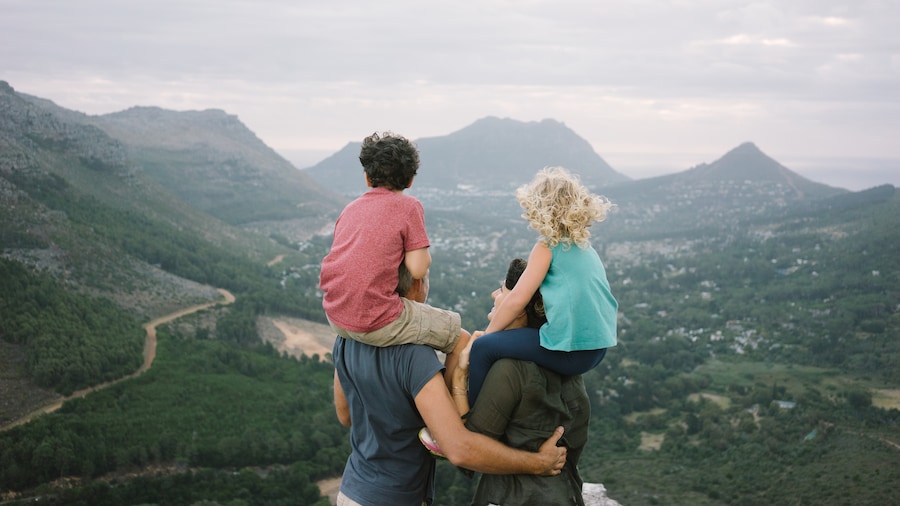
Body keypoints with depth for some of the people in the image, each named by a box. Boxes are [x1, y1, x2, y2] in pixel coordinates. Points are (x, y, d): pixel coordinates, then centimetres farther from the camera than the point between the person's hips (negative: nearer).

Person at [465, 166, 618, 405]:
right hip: (597, 348, 9)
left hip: (569, 351, -9)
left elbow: (518, 299, -12)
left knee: (482, 348, -1)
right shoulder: (586, 247, 15)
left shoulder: (547, 247, -8)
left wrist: (487, 332, 3)